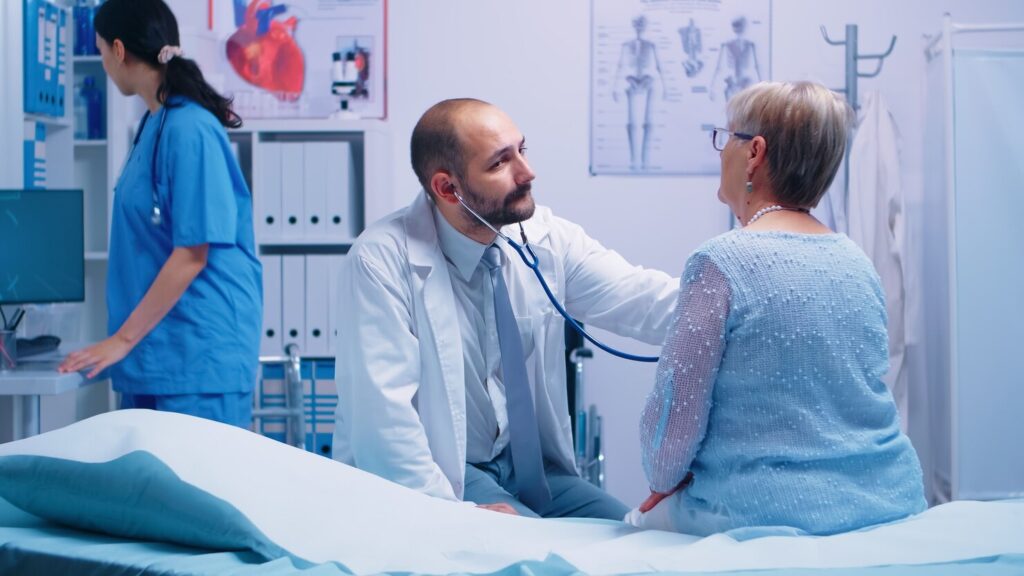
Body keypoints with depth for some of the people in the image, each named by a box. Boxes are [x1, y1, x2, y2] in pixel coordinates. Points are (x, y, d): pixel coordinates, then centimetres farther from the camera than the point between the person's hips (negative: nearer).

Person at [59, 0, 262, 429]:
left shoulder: (189, 129, -15)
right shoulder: (155, 123, 11)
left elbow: (192, 255, -17)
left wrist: (123, 339, -13)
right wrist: (128, 340, 20)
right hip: (152, 355, 8)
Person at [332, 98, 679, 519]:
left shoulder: (547, 239, -1)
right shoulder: (381, 261, -15)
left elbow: (649, 304, -10)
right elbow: (383, 410, -20)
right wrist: (450, 511, -23)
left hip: (527, 463, 6)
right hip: (436, 474, -6)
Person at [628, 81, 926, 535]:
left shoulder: (721, 262, -16)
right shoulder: (856, 259, 5)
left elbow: (675, 413, -13)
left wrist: (663, 481, 8)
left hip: (776, 515, -7)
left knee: (639, 525, 19)